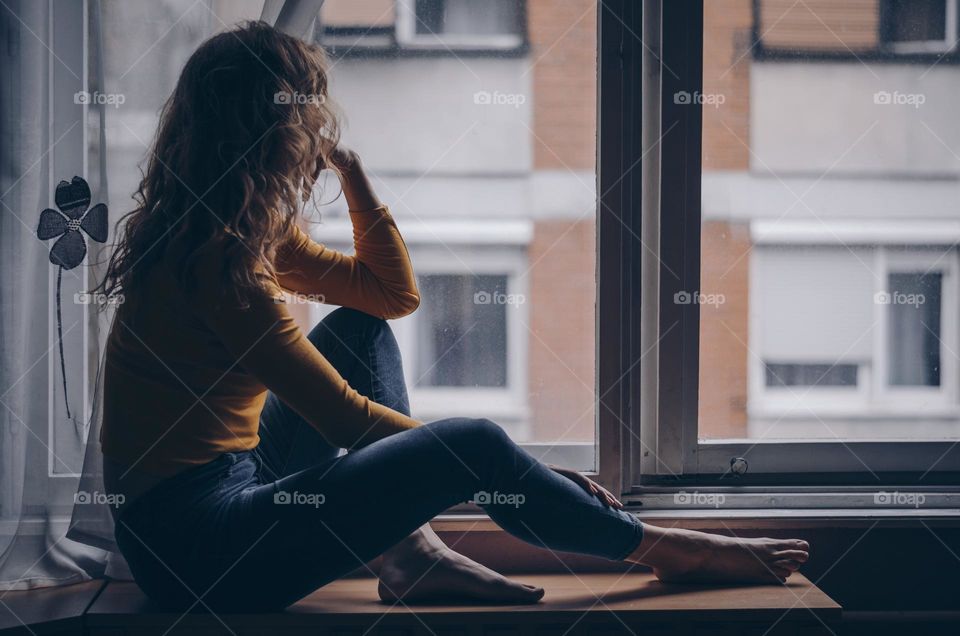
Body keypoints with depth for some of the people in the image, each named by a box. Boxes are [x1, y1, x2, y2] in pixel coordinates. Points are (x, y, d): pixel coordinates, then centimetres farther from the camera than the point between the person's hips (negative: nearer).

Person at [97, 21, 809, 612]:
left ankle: (413, 553, 2)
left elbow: (395, 291, 19)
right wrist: (517, 471, -14)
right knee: (477, 446, -14)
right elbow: (347, 419, -19)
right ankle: (660, 549, 9)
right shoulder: (218, 260, -20)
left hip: (223, 486, 10)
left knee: (361, 329, 15)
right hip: (196, 546, -10)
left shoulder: (248, 233, 10)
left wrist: (351, 167, 10)